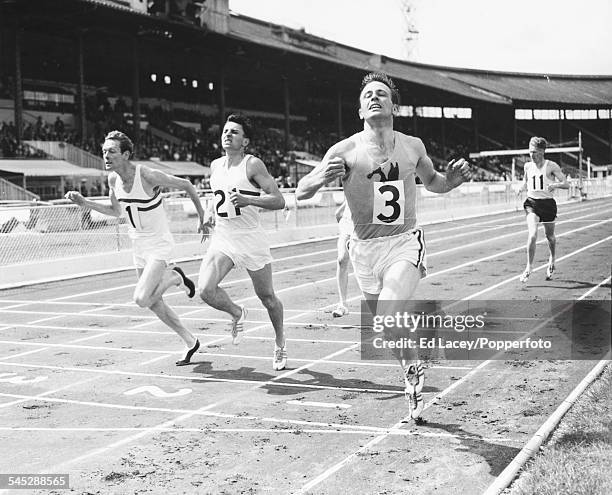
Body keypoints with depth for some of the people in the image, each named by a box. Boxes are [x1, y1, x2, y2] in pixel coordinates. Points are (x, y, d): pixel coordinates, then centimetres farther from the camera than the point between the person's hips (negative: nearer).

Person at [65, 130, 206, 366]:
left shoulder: (147, 176, -24)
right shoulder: (113, 179, -3)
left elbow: (186, 185, -13)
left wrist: (203, 216, -5)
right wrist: (84, 202, 4)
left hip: (159, 245, -7)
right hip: (139, 246, 7)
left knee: (142, 299, -22)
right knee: (154, 303, 13)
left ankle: (174, 276, 6)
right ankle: (191, 342, 31)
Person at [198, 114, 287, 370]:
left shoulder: (253, 164, -9)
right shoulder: (215, 166, 10)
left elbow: (279, 201, -14)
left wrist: (248, 200, -27)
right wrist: (211, 213, 11)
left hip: (251, 238, -4)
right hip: (222, 238, 5)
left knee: (267, 297, 7)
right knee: (206, 290, -17)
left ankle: (280, 344, 32)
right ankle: (237, 313, 15)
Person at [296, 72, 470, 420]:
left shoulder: (413, 146, 1)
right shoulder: (346, 150, -9)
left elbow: (432, 182, 20)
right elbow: (301, 192, -11)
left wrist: (453, 179, -2)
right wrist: (322, 176, -32)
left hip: (405, 242, -1)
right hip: (365, 248, 1)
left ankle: (413, 370, 9)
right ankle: (414, 372, 41)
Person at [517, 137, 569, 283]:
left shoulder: (551, 166, -8)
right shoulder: (527, 166, 3)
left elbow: (566, 184, -9)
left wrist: (554, 184, -28)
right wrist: (522, 188, 0)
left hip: (548, 203, -1)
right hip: (532, 203, 1)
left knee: (550, 236, 15)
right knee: (532, 235, -18)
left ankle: (552, 261, 43)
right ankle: (529, 268, -11)